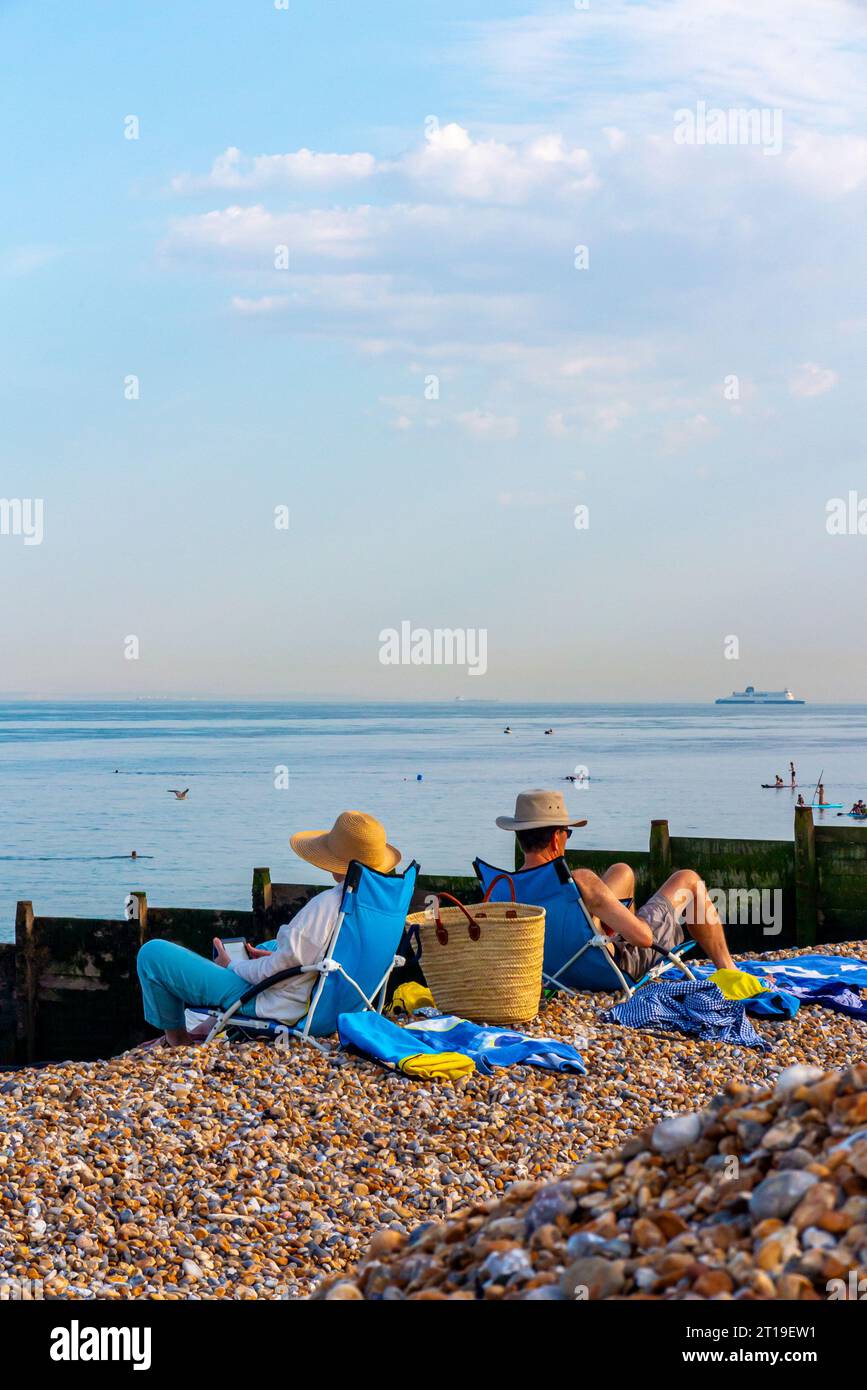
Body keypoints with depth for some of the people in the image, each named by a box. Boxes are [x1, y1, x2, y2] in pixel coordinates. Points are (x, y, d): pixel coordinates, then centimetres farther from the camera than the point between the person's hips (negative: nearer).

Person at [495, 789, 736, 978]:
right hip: (618, 969, -6)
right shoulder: (580, 882, -35)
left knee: (622, 872, 29)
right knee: (687, 879, 14)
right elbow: (644, 937, -31)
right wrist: (613, 919, -9)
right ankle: (727, 970, 29)